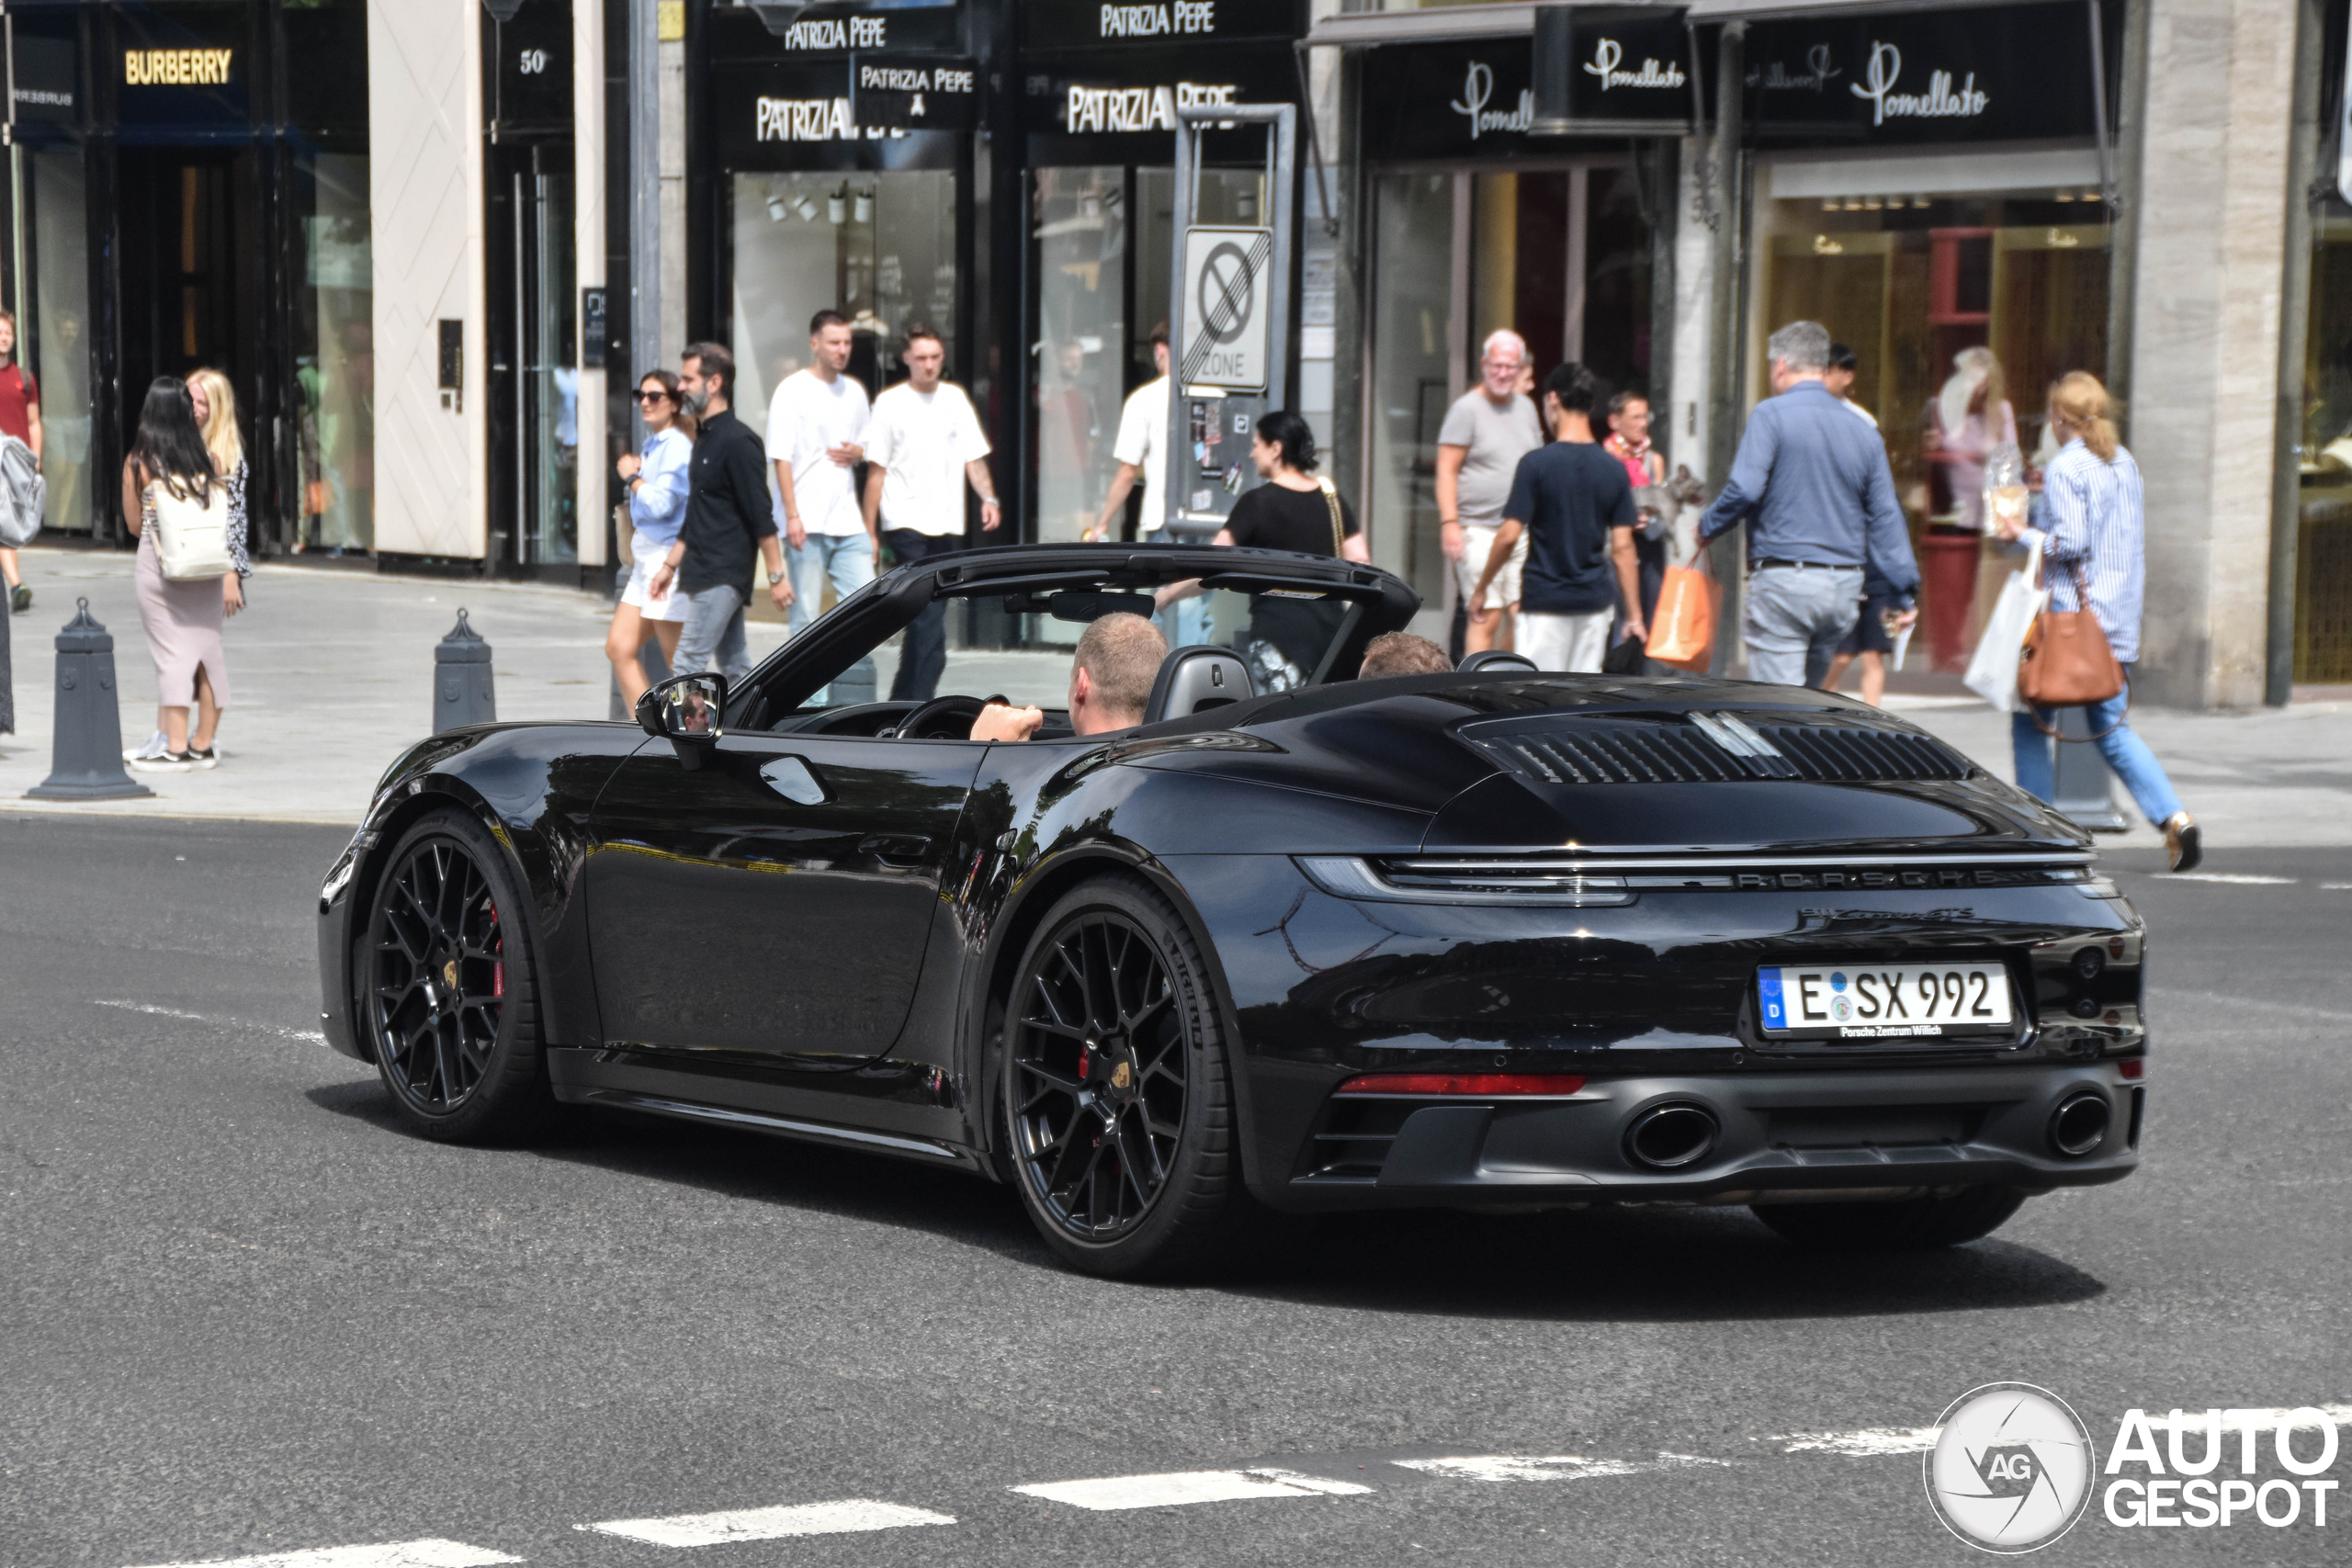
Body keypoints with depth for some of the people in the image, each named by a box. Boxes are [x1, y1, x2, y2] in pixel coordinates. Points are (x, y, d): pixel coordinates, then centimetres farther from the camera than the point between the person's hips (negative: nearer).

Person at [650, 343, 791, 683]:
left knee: (687, 666, -11)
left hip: (721, 577, -9)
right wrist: (669, 566, 23)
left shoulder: (738, 441, -13)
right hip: (702, 575, 9)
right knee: (735, 669, 9)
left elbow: (761, 517, -16)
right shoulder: (706, 439, 16)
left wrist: (776, 575, -18)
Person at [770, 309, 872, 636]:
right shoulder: (793, 389, -2)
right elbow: (781, 456, -7)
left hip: (849, 522, 5)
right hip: (807, 523, -5)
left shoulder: (855, 391, 16)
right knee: (806, 614, -4)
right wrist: (792, 516, -16)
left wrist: (857, 453, 0)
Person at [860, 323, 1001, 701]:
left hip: (948, 524, 5)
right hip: (907, 524, -5)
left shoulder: (955, 398, 13)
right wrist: (869, 531, -2)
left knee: (929, 617, 9)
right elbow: (876, 470, 1)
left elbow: (973, 457, 14)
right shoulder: (890, 403, 1)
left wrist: (988, 498, -4)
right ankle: (921, 702, -18)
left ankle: (902, 700, 20)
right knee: (928, 621, -16)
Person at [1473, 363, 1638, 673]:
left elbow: (1509, 536, -12)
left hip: (1545, 601, -4)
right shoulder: (1614, 469, 2)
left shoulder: (1537, 463, -10)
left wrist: (1481, 589, 0)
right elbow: (1622, 547, 2)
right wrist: (1634, 614, 5)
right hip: (1595, 601, 4)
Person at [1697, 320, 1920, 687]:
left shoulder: (1770, 415, -6)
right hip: (1844, 588, 6)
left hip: (1782, 585, -6)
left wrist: (1707, 527, 1)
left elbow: (1744, 489, -17)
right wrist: (1904, 592, 13)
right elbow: (1885, 517, 10)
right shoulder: (1864, 433, 10)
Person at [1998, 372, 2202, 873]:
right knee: (2113, 731, 9)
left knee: (2029, 722, 7)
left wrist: (2024, 535, -2)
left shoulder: (2067, 466, -12)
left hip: (2069, 615, -7)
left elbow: (2070, 542, -18)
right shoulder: (2124, 463, 11)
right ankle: (2174, 818, -8)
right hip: (2119, 622, 7)